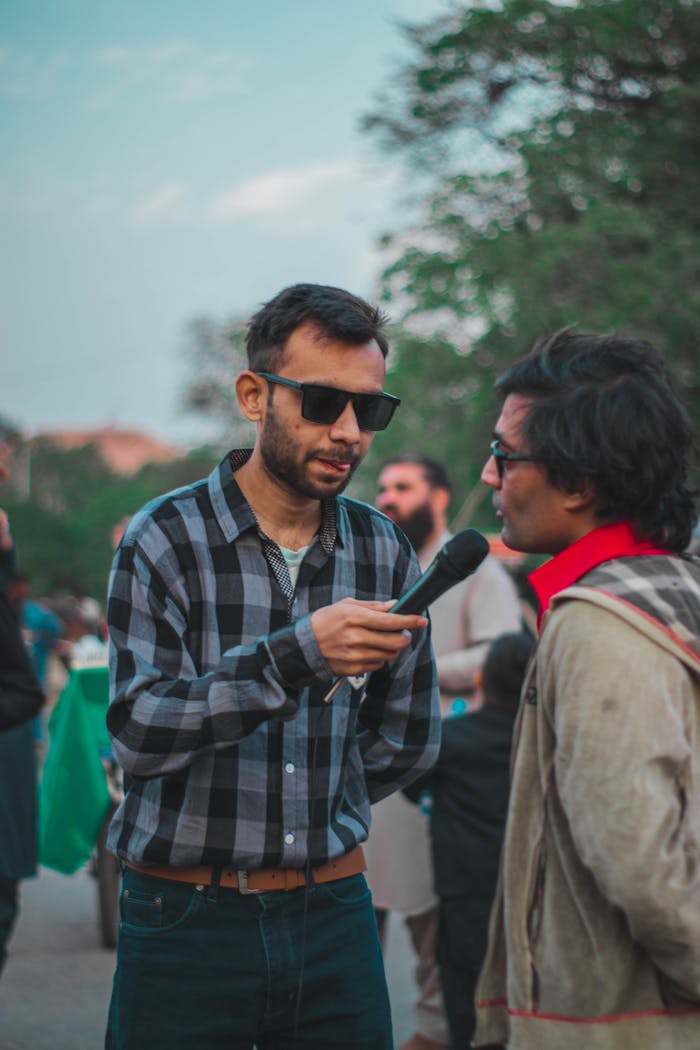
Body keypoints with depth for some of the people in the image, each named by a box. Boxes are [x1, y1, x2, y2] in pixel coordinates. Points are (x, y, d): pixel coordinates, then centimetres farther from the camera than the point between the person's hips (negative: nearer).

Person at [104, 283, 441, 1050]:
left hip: (333, 911, 3)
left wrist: (302, 813, 9)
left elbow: (406, 743, 14)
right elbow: (137, 732, -19)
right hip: (184, 923, -3)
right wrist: (296, 654, -29)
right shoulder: (165, 540, -7)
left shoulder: (384, 553, 5)